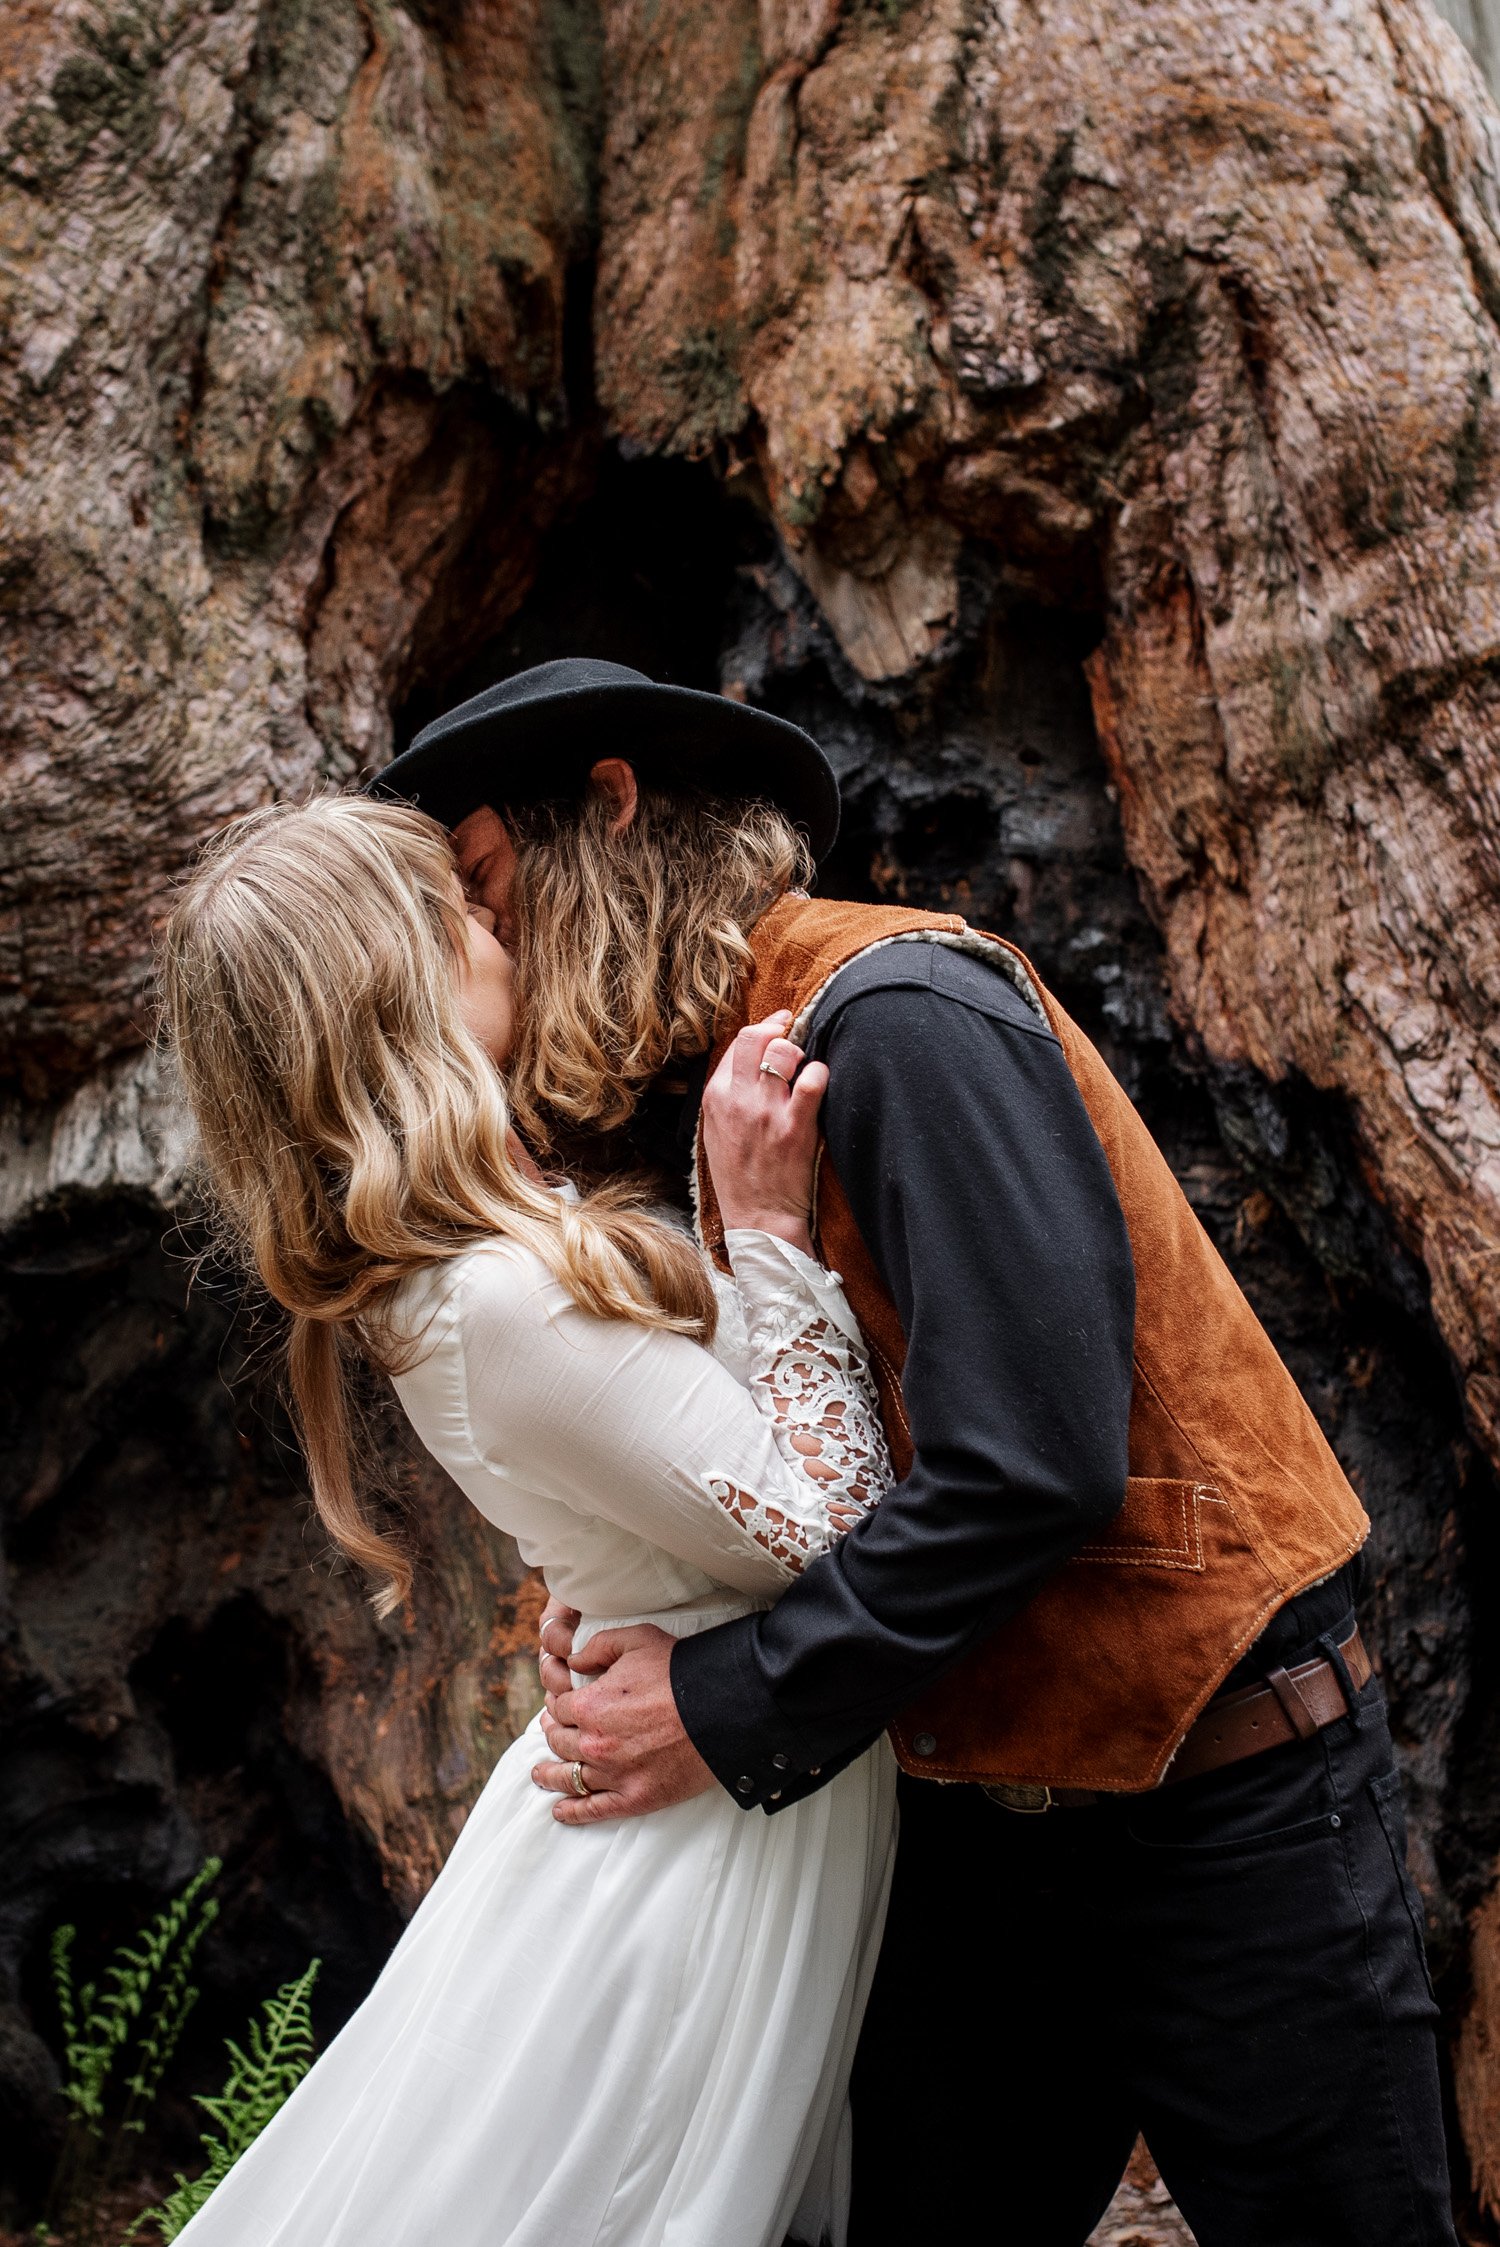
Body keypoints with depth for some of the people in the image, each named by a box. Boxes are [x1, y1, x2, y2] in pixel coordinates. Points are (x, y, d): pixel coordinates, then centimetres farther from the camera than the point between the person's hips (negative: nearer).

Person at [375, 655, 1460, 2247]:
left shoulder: (897, 1011, -19)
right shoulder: (708, 1090, 9)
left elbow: (1033, 1461, -26)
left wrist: (727, 1711, -19)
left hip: (1215, 1800, -7)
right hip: (972, 1806, 8)